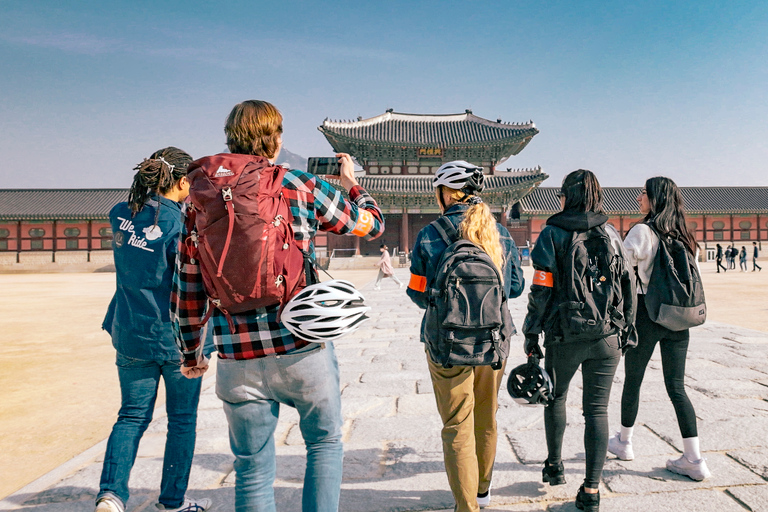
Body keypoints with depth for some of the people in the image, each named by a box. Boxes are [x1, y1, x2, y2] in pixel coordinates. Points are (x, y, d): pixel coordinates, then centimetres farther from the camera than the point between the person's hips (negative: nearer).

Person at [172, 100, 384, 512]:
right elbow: (371, 223, 10)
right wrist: (353, 184, 30)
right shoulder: (302, 187, -3)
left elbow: (187, 288, 8)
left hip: (237, 359, 3)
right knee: (325, 442, 23)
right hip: (303, 349, -2)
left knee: (252, 470, 17)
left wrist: (190, 351, 21)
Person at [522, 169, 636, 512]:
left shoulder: (553, 233, -7)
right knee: (597, 409, 8)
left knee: (555, 396, 21)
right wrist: (626, 329, 17)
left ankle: (554, 465, 32)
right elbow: (628, 286, 8)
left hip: (565, 336, -2)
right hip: (607, 336, 3)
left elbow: (542, 291, -10)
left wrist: (530, 334, -1)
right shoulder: (611, 234, 5)